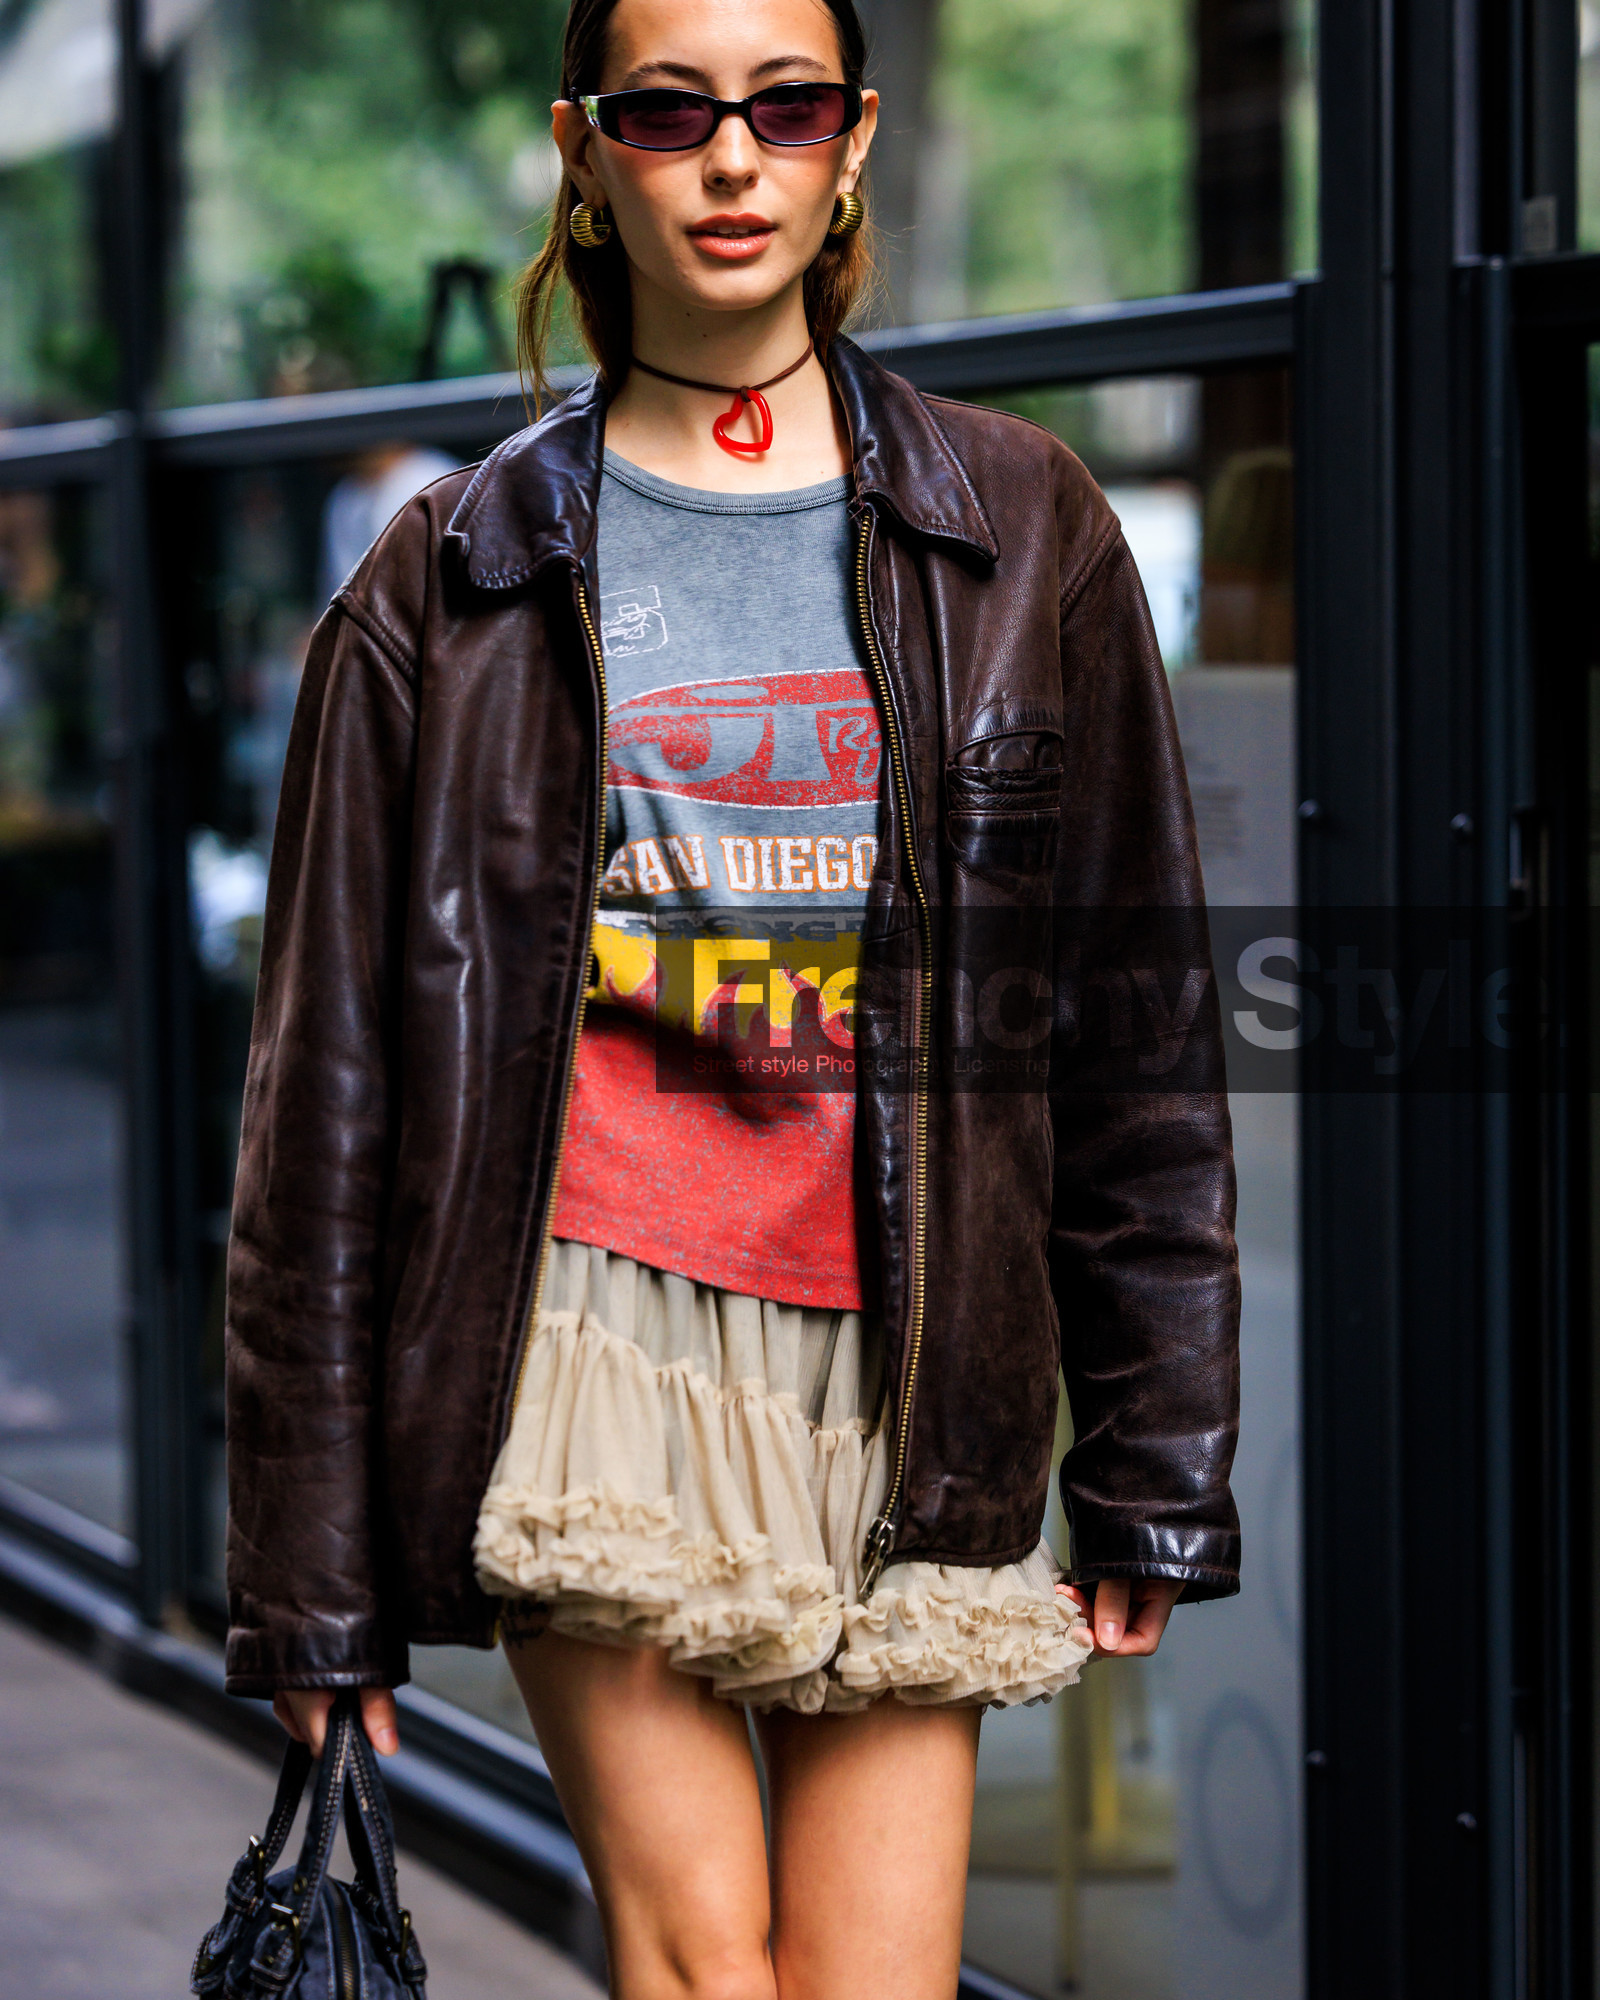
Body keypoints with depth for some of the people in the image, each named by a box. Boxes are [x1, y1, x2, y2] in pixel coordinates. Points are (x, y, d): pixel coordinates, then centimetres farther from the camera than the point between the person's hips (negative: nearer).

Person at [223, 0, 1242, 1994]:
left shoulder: (1022, 534, 10)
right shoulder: (450, 582, 7)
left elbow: (1145, 1037, 10)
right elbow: (326, 1083, 7)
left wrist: (1156, 1468, 6)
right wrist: (310, 1566, 4)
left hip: (899, 1354, 1)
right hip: (597, 1324, -1)